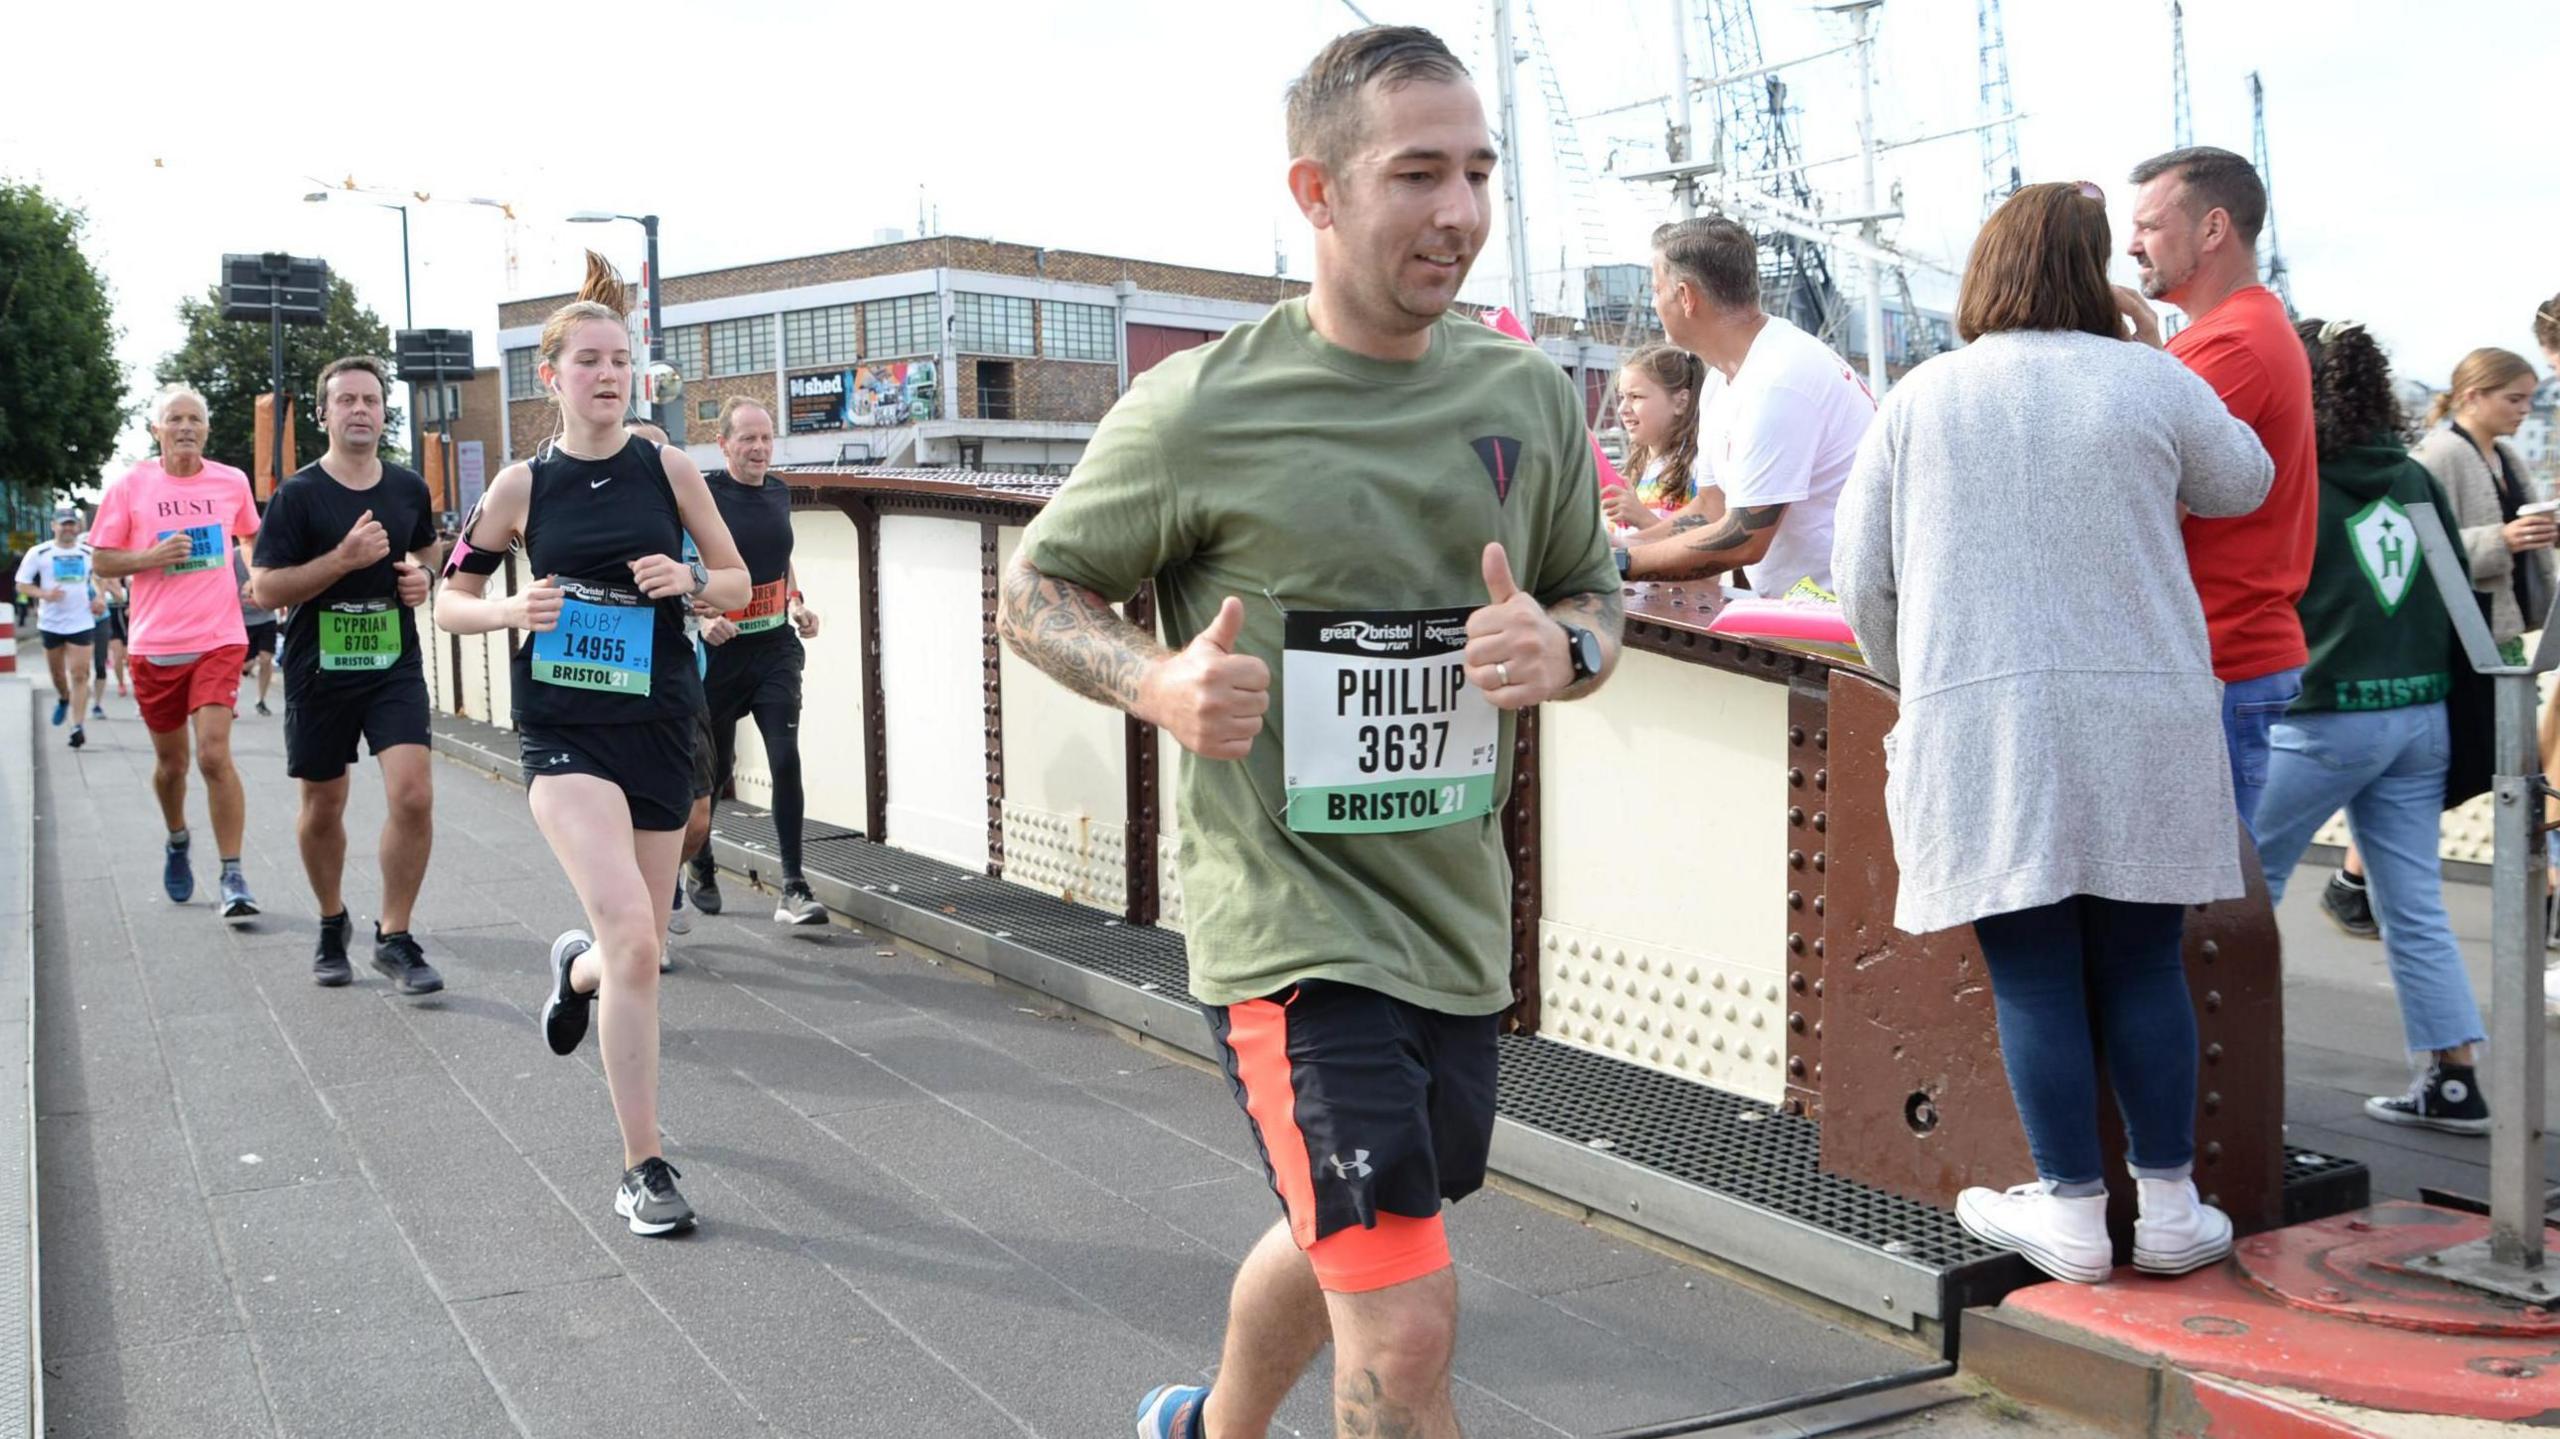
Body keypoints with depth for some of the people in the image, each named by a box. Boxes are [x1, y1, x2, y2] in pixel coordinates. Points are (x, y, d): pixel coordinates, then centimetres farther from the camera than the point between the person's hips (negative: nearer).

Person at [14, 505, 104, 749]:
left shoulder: (89, 553, 3)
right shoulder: (38, 553, -2)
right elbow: (22, 585, 0)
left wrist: (100, 597, 4)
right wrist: (44, 594, -19)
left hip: (82, 622, -1)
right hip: (51, 623, 1)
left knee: (79, 675, -9)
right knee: (57, 672, 15)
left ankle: (78, 725, -10)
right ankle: (63, 699, 47)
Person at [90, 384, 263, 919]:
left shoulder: (232, 482, 3)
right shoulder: (130, 487, -1)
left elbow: (251, 536, 23)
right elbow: (103, 561, 3)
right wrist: (151, 558, -15)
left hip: (218, 640, -1)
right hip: (155, 645, 1)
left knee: (214, 754, -15)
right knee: (170, 760, 13)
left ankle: (233, 875, -8)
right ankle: (177, 843, 42)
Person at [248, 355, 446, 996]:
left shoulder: (409, 488, 5)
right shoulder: (298, 494, -7)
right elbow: (265, 587, -12)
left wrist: (422, 576, 1)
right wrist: (344, 558, -22)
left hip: (395, 665, 2)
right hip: (319, 672, -1)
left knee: (413, 796, -14)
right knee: (323, 806, 13)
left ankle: (394, 936, -1)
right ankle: (332, 922, 36)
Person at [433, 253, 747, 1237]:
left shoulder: (669, 469, 1)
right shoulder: (524, 485, -1)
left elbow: (738, 581, 9)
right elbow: (449, 601, 7)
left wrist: (689, 581, -12)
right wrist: (513, 611, -14)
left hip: (659, 723, 3)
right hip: (564, 727, -2)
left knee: (639, 948, 11)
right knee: (632, 935, -20)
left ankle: (578, 969, 52)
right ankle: (642, 1168, -10)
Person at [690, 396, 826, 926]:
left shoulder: (779, 492, 7)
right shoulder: (702, 495, -10)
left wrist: (797, 603, 7)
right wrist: (702, 618, -24)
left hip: (775, 648, 4)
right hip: (718, 652, -4)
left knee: (785, 759, -9)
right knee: (713, 768, 9)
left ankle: (793, 887, -7)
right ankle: (701, 867, 34)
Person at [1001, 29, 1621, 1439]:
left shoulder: (1532, 398, 2)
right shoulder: (1198, 410, -12)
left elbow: (1595, 596, 14)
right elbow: (1034, 590, -1)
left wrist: (1560, 646, -10)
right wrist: (1156, 680, -21)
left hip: (1458, 920, 6)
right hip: (1288, 922, -6)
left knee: (1339, 1243, 27)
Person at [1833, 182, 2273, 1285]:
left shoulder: (1922, 396, 4)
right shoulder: (2153, 385, 2)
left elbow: (1862, 574, 6)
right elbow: (2242, 483, 21)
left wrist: (1913, 677, 22)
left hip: (1979, 722, -1)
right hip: (2143, 714, 1)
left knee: (2032, 977, 4)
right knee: (2143, 967, 9)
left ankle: (2072, 1215, 10)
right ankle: (2170, 1211, 17)